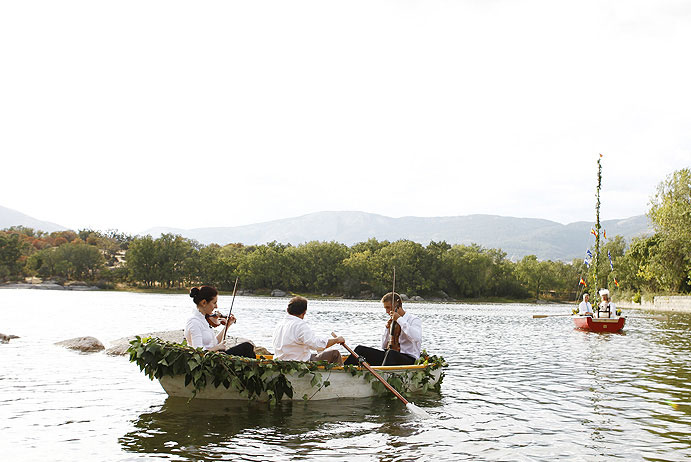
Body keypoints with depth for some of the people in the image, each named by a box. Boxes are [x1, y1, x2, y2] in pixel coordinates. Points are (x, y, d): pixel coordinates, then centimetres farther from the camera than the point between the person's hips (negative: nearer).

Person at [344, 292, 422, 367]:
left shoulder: (414, 320, -3)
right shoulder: (392, 322, 18)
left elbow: (416, 338, -25)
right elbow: (384, 346, 20)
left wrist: (400, 319, -18)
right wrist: (388, 329, 3)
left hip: (409, 360, -7)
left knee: (391, 353, -41)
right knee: (360, 349, -7)